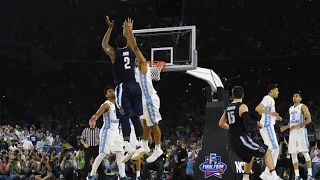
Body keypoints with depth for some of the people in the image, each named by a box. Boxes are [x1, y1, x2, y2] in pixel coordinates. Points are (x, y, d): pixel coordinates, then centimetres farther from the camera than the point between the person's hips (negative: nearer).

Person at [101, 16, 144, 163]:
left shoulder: (114, 53, -4)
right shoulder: (132, 52, 8)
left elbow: (104, 44, 16)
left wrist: (110, 28, 19)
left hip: (123, 87, -5)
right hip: (134, 86, 5)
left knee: (124, 117, -8)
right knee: (135, 117, 8)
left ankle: (128, 147, -19)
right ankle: (141, 145, 5)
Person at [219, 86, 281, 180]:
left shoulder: (228, 108, 13)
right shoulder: (242, 106, -10)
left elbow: (221, 124, 21)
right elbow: (247, 122, -24)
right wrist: (257, 123, -5)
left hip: (233, 140, 8)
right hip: (242, 138, -8)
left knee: (250, 157, 30)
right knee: (267, 152, 1)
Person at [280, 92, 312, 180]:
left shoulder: (302, 107, -4)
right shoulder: (290, 109, 19)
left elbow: (309, 119, -12)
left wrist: (298, 126, -21)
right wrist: (286, 127, 11)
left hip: (301, 131, -7)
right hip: (292, 132, 7)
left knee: (305, 152, -10)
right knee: (293, 154, 1)